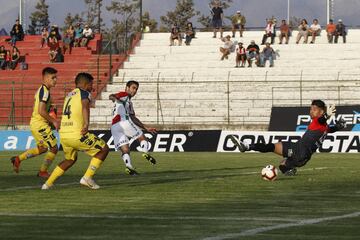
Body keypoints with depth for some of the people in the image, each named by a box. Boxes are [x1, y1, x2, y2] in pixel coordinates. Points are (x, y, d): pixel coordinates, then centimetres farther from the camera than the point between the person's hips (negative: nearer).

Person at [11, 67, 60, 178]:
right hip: (40, 124, -10)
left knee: (42, 148, 23)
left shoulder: (41, 90, 14)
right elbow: (41, 111, -25)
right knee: (53, 148, 0)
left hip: (35, 123, 10)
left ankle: (18, 159, 23)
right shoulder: (45, 91, -17)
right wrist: (54, 121, -17)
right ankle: (43, 171, 11)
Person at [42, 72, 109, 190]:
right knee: (104, 149, 6)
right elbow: (85, 107, -23)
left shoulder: (69, 95, 21)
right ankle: (87, 178, -3)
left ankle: (48, 183, 26)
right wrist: (87, 123, -36)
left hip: (63, 135, 8)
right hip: (76, 135, -8)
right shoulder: (85, 93, -1)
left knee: (70, 159, 31)